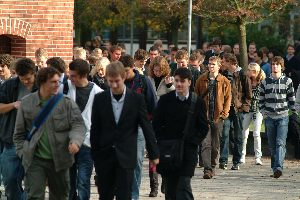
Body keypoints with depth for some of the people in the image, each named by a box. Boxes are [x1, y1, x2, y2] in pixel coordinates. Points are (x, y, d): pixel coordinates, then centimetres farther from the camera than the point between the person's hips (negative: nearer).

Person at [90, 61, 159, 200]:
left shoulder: (137, 99, -2)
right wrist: (94, 155, 5)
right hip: (104, 156, 2)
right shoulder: (100, 99, 2)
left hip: (126, 157, -2)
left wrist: (154, 154, 3)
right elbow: (95, 129, 6)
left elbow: (147, 127, 2)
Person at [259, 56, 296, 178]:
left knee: (280, 143, -16)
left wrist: (294, 113, 5)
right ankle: (275, 168, 17)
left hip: (283, 117, -3)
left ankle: (278, 167, -26)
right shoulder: (265, 82, 8)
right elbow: (261, 100, 13)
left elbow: (292, 99, 8)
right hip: (269, 118, 3)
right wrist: (263, 112, 3)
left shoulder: (287, 81, 3)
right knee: (272, 145, 7)